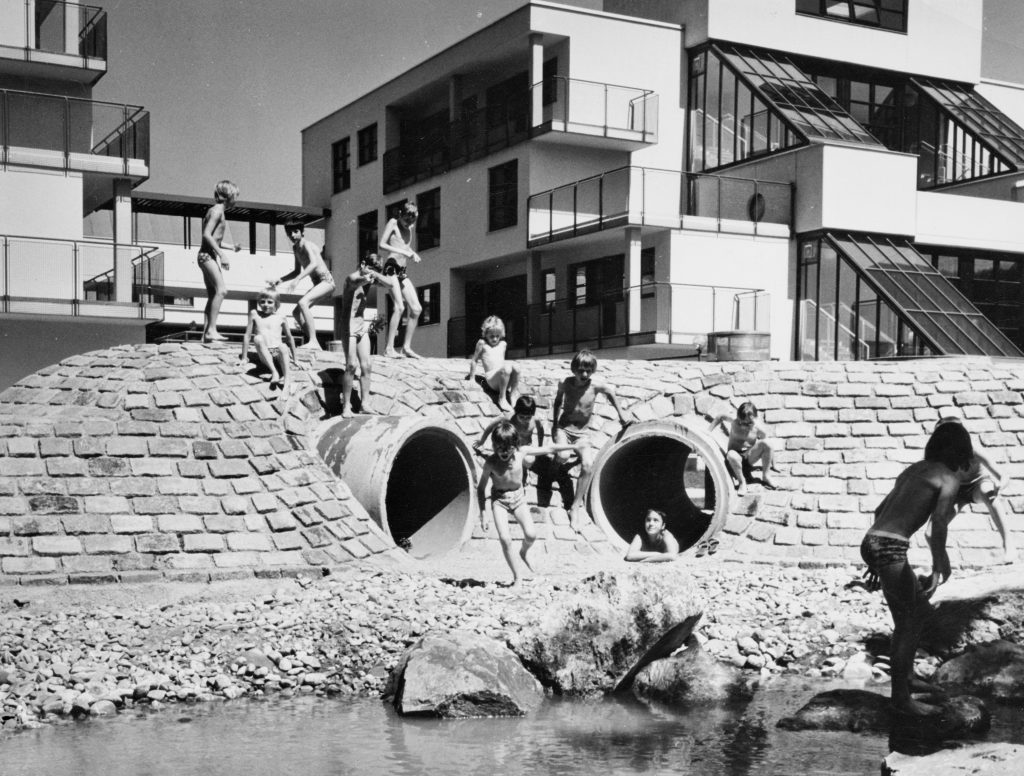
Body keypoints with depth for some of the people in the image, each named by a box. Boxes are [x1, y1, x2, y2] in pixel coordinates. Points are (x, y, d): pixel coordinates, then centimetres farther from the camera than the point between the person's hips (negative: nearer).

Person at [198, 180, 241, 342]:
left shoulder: (216, 210, 19)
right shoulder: (217, 210, -10)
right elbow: (207, 235, -20)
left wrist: (230, 248, 25)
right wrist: (222, 254, -22)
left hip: (208, 256, 11)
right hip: (208, 255, -11)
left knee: (212, 296, 9)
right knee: (221, 289, -22)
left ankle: (206, 333, 9)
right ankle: (211, 329, -29)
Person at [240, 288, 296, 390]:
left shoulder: (281, 318, 9)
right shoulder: (254, 314, 9)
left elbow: (289, 338, 16)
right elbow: (247, 336, 11)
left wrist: (294, 359, 17)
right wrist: (244, 358, 9)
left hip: (277, 355, -1)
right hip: (264, 354, 1)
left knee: (283, 348, -35)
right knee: (258, 338, -30)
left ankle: (286, 380, -47)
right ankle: (274, 372, -38)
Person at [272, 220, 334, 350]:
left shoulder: (306, 245, -15)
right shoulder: (296, 248, 12)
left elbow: (314, 263, -33)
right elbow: (297, 271, 24)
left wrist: (297, 279, -42)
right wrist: (280, 280, 12)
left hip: (326, 281, -10)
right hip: (317, 283, 10)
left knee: (303, 303, -30)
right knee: (296, 312, 9)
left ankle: (313, 341, -33)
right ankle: (314, 344, 13)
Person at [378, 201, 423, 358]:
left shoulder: (409, 228, 17)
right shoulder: (392, 223, -3)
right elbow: (382, 245, -13)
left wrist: (412, 253, 6)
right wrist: (403, 251, -20)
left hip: (402, 273, 8)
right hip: (391, 269, -8)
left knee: (416, 309, 2)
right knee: (399, 306, -22)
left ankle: (406, 347, 9)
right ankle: (389, 347, -24)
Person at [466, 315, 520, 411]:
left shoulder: (503, 344, 21)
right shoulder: (482, 343, 7)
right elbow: (474, 360, 10)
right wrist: (472, 377, 10)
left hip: (505, 380, 4)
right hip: (491, 379, -4)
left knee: (515, 367, -29)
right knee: (507, 368, -36)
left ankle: (513, 395, -14)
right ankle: (502, 399, -26)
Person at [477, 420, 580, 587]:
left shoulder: (521, 452, -11)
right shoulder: (491, 462, -17)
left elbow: (548, 449, -1)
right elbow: (481, 488, -7)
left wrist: (574, 446, 3)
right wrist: (483, 514, -8)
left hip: (518, 497, 2)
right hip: (499, 500, -2)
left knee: (531, 535, -16)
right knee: (505, 539, -17)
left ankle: (523, 553, 21)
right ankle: (516, 578, 0)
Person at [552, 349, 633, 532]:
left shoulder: (596, 385, -16)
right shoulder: (565, 384, -13)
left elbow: (611, 393, 6)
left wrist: (621, 413, 11)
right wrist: (555, 422, 3)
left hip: (581, 433, 1)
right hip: (563, 428, -1)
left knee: (588, 465, -24)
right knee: (564, 457, -32)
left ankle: (576, 507, -12)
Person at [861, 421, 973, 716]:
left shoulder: (915, 470, 21)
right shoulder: (949, 478, -2)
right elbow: (938, 522, -18)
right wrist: (937, 568, -17)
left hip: (872, 541, 8)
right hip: (890, 548, -8)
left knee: (919, 608, 22)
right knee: (909, 623, 1)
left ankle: (907, 676, 32)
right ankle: (901, 697, 6)